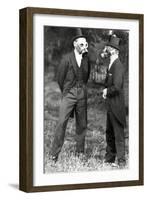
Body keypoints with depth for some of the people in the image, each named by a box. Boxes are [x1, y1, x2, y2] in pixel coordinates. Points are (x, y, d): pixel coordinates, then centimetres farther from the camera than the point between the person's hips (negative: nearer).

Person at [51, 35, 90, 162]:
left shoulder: (86, 59, 6)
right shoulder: (67, 58, -4)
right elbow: (60, 78, 3)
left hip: (82, 94, 4)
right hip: (69, 93, -4)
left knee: (82, 124, 6)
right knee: (62, 122, -11)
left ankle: (80, 151, 16)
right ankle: (55, 154, -7)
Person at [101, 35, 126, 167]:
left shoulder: (118, 66, -18)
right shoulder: (111, 65, 13)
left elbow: (116, 87, -25)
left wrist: (107, 91, -9)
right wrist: (106, 91, 3)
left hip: (117, 105, -10)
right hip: (111, 105, 10)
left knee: (118, 133, -3)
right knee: (109, 133, 16)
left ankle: (121, 161, 4)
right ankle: (109, 159, 27)